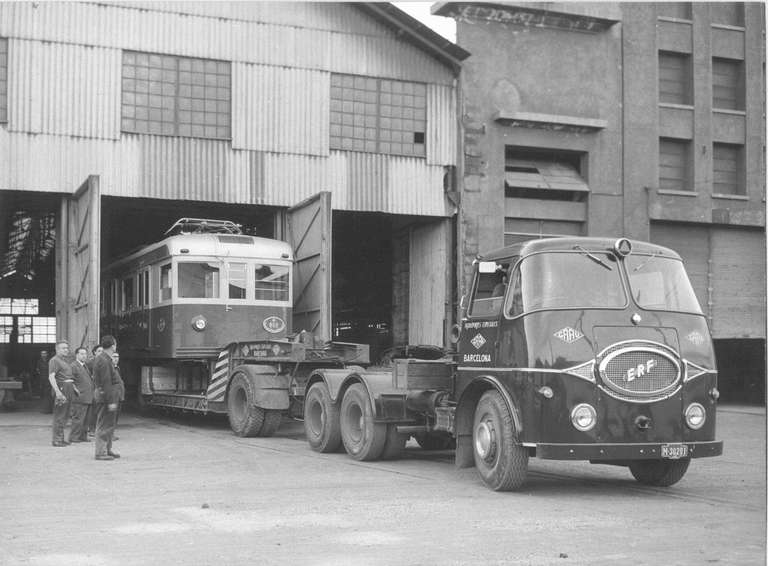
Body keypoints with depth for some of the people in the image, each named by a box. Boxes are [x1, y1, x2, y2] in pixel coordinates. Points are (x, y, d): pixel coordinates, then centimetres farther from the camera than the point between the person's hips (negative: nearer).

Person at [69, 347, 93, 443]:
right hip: (80, 398, -9)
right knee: (78, 418, -8)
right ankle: (74, 437, -3)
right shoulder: (73, 366, -8)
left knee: (85, 419, 12)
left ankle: (83, 436, 17)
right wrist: (76, 390, -17)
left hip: (88, 398, 9)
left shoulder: (86, 366, 21)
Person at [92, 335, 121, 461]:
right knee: (104, 425, -6)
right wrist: (111, 401, -22)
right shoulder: (104, 361, -19)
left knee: (109, 425, 17)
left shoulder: (100, 358, 14)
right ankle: (100, 452, -3)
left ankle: (107, 450, 25)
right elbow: (106, 383, -22)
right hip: (106, 396, -11)